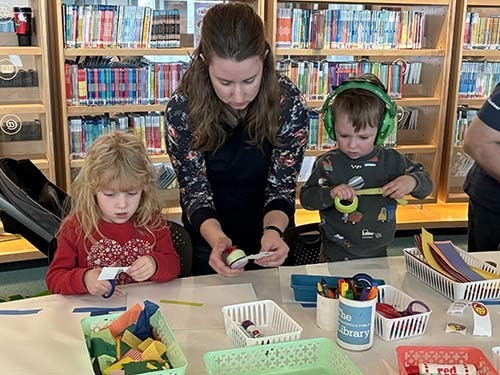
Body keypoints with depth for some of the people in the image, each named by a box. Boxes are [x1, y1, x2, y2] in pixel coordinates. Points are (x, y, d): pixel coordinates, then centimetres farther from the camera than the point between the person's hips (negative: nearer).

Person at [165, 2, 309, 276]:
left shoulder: (289, 103, -22)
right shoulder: (182, 109, -23)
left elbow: (281, 188, -16)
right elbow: (195, 191, -17)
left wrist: (273, 230, -38)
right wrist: (216, 238, -38)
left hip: (268, 242, 1)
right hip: (207, 243, 0)